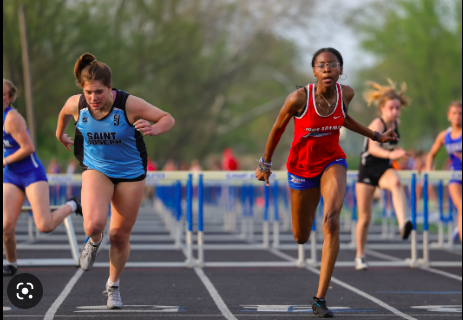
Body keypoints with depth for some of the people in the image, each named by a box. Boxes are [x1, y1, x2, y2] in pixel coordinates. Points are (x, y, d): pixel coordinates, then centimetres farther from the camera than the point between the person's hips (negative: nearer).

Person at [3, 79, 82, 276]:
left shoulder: (11, 119, -19)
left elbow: (28, 148, -21)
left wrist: (5, 161, -14)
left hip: (32, 174, -6)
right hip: (10, 178, 6)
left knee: (45, 227, -15)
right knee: (6, 226, -9)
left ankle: (71, 206, 14)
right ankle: (11, 264, 16)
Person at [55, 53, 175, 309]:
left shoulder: (129, 105, -25)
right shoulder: (76, 105, -16)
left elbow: (168, 119, -16)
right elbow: (64, 113, 10)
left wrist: (154, 129, -38)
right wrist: (60, 134, 28)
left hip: (130, 174, -1)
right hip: (96, 170, 1)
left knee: (120, 235, 7)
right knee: (93, 224, -26)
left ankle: (113, 286, 34)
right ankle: (94, 241, 13)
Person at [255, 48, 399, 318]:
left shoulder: (346, 93, -12)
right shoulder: (299, 98, -23)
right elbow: (278, 128, -5)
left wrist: (376, 136, 11)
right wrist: (266, 164, 4)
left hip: (333, 163, 1)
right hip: (301, 168, -1)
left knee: (332, 222, -25)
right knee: (301, 238, 11)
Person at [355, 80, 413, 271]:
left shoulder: (396, 124, 0)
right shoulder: (377, 124, -19)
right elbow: (373, 148, -40)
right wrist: (390, 154, -55)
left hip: (385, 169, 3)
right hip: (368, 170, -3)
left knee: (396, 182, -35)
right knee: (365, 217, 3)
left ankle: (403, 224, -54)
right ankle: (360, 256, 22)